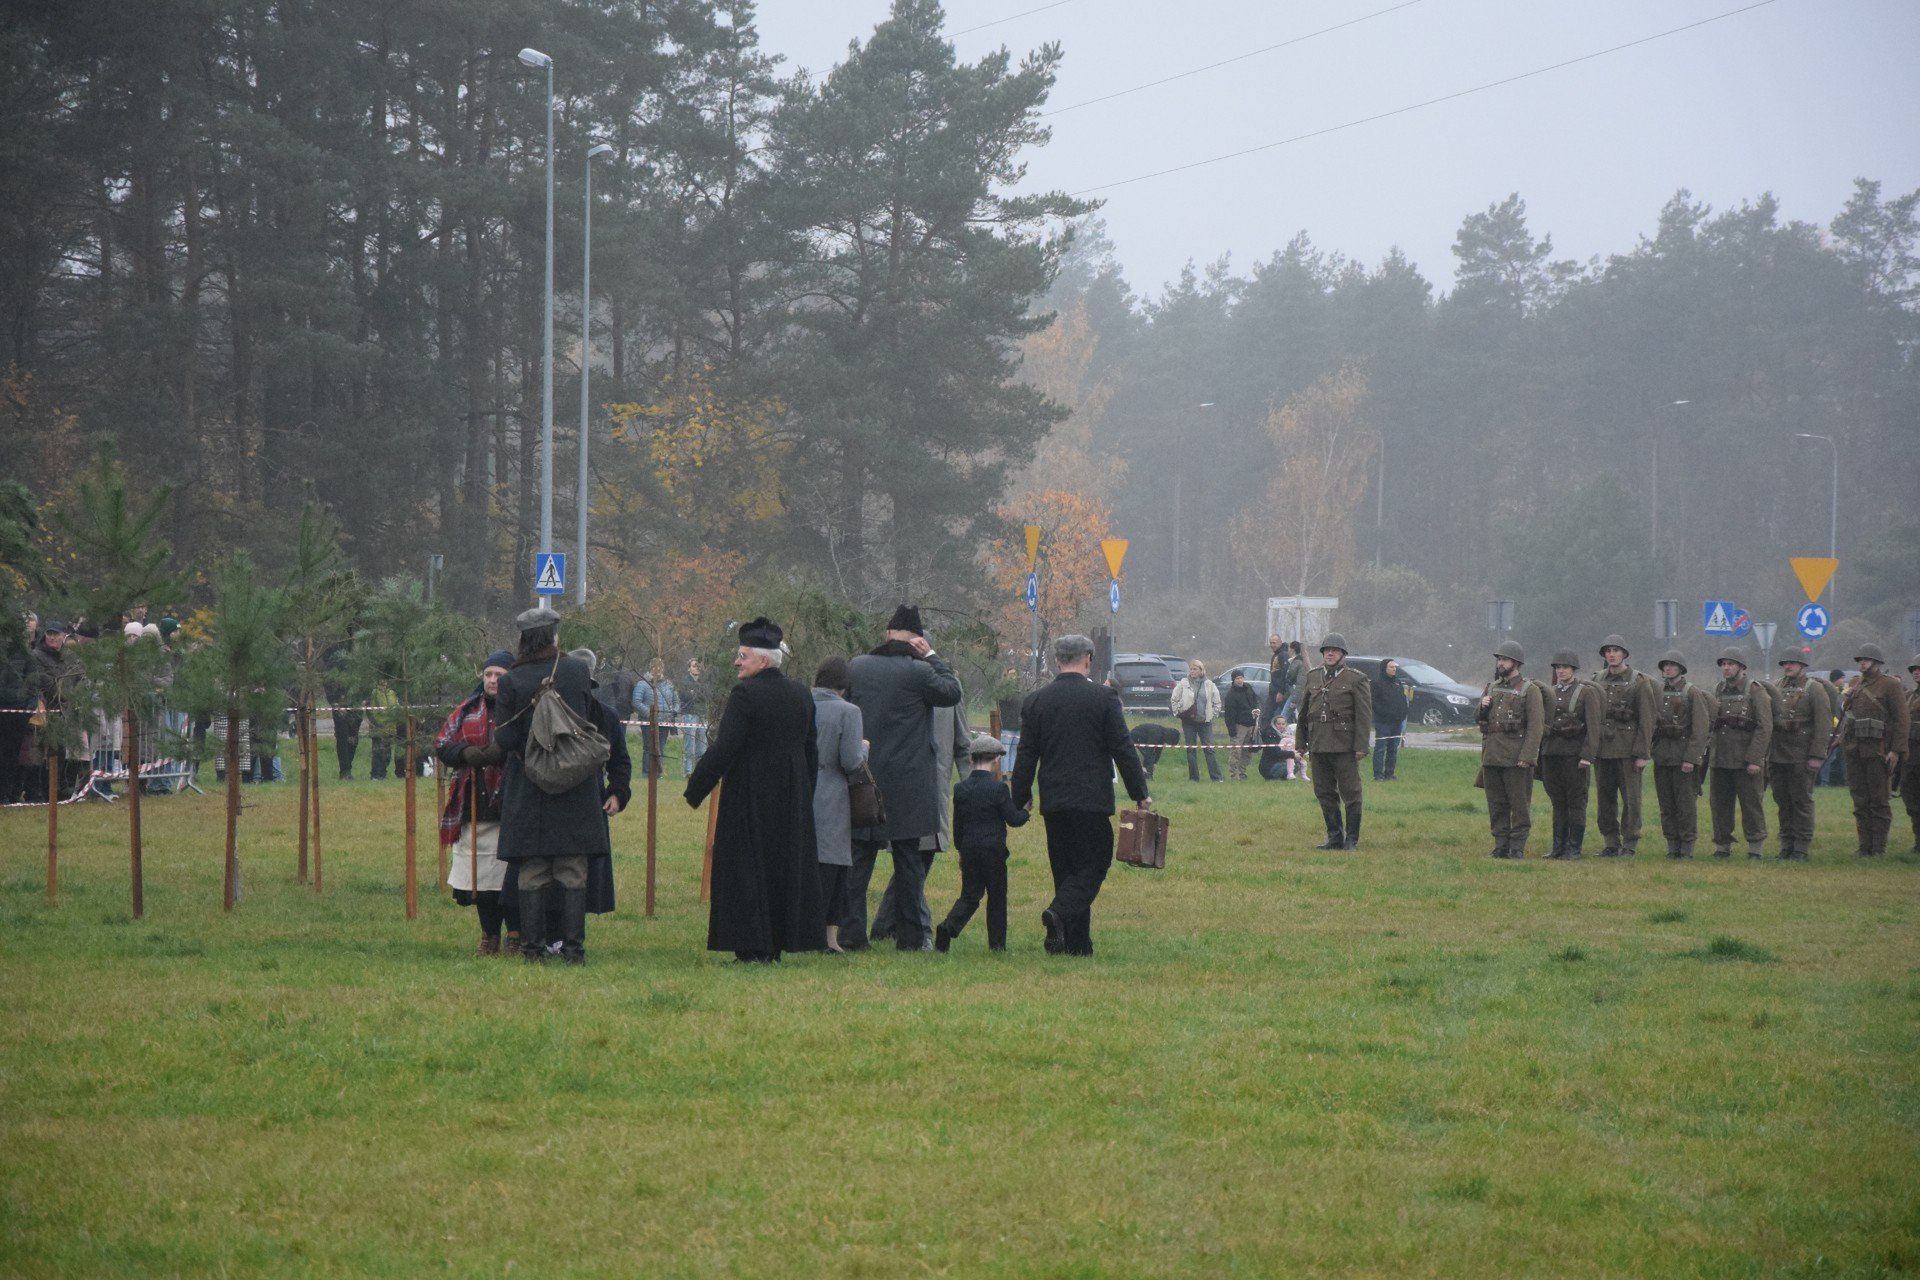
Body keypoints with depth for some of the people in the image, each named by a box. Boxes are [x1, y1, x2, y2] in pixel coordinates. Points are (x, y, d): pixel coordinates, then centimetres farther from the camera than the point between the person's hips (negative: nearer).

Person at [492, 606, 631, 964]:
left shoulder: (512, 682, -8)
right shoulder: (578, 672, -2)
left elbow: (504, 739, -7)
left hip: (527, 788, -1)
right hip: (576, 789, 1)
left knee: (531, 874, 5)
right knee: (573, 873, 4)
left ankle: (533, 947, 4)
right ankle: (573, 948, 0)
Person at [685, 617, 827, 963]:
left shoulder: (745, 694, -16)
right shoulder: (801, 695, 8)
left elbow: (722, 750, -19)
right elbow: (812, 753, 14)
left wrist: (695, 790, -12)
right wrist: (803, 796, 22)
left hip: (749, 799, -7)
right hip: (791, 801, 7)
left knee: (747, 871, -1)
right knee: (786, 867, 12)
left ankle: (752, 949, -3)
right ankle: (777, 946, 16)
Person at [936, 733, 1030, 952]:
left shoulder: (960, 788, 3)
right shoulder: (998, 788, -12)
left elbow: (957, 825, 9)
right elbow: (1013, 819, -8)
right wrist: (1025, 812, 13)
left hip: (969, 850, 4)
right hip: (993, 850, -4)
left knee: (969, 895, 10)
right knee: (996, 897, 8)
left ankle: (948, 927, -12)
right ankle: (997, 942, 11)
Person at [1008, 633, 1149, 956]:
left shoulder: (1035, 701, 5)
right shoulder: (1103, 698, -5)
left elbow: (1025, 756, 7)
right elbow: (1123, 750, -4)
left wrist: (1020, 800, 15)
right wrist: (1140, 794, 3)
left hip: (1053, 802, 4)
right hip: (1092, 798, -4)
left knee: (1065, 869, 10)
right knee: (1094, 864, -1)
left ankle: (1076, 942, 7)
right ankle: (1061, 913, -25)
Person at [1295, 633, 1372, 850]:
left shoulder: (1356, 680, -1)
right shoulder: (1312, 678, 14)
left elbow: (1364, 715, -5)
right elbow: (1303, 712, 18)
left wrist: (1361, 747, -12)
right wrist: (1301, 742, 13)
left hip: (1344, 746, -5)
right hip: (1318, 746, 5)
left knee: (1350, 793, -3)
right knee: (1324, 793, 8)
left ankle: (1351, 839, 4)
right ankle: (1334, 837, 18)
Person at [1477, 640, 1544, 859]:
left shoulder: (1530, 690, -4)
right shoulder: (1491, 687, 16)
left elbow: (1536, 726, -10)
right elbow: (1480, 721, 23)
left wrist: (1527, 757, -18)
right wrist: (1482, 707, -1)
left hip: (1516, 757, -6)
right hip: (1491, 756, 6)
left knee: (1520, 804, -2)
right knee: (1496, 805, 8)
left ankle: (1517, 847, 2)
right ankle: (1501, 846, 14)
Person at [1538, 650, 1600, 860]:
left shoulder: (1587, 692, -2)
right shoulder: (1549, 694, 14)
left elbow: (1593, 726, -9)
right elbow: (1542, 724, 18)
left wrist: (1587, 756, -17)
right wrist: (1539, 755, 12)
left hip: (1574, 754, -5)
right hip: (1551, 754, 5)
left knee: (1576, 802, -2)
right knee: (1558, 803, 9)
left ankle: (1575, 849, 1)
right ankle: (1558, 847, 14)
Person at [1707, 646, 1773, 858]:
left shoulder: (1755, 692, -4)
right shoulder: (1718, 691, 13)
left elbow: (1765, 728, -10)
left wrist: (1755, 759, -16)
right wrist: (1709, 753, 9)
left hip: (1746, 760, -6)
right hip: (1720, 759, 6)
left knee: (1751, 804, -1)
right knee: (1719, 804, 7)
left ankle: (1755, 847, 6)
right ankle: (1722, 846, 16)